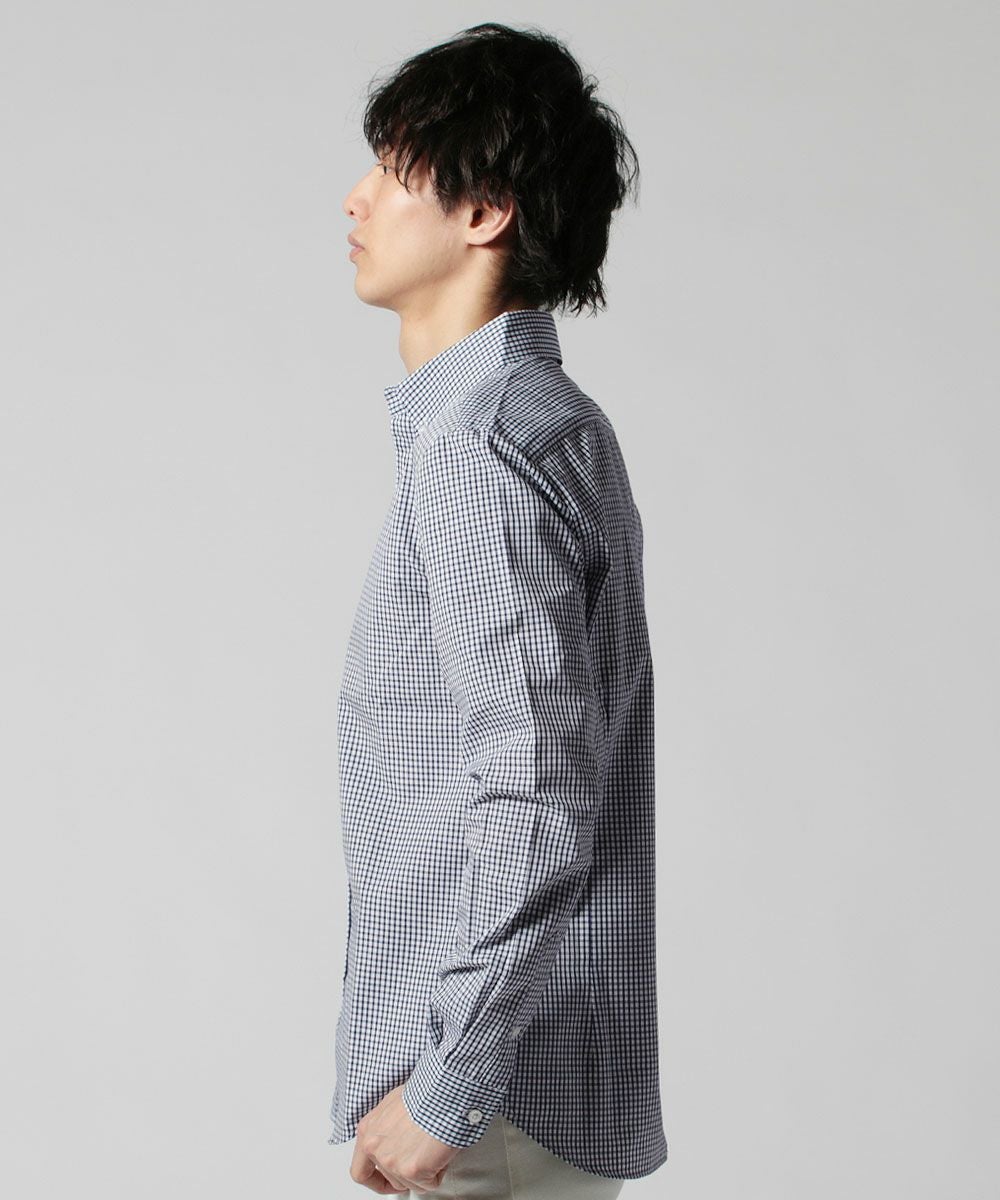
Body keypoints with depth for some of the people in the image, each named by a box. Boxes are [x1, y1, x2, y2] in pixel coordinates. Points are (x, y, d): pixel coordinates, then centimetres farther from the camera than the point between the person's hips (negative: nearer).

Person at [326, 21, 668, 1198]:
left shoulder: (484, 446, -17)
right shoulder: (550, 421, 13)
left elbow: (535, 805, -24)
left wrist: (443, 1090, -21)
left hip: (503, 1100, -9)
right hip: (546, 1075, 9)